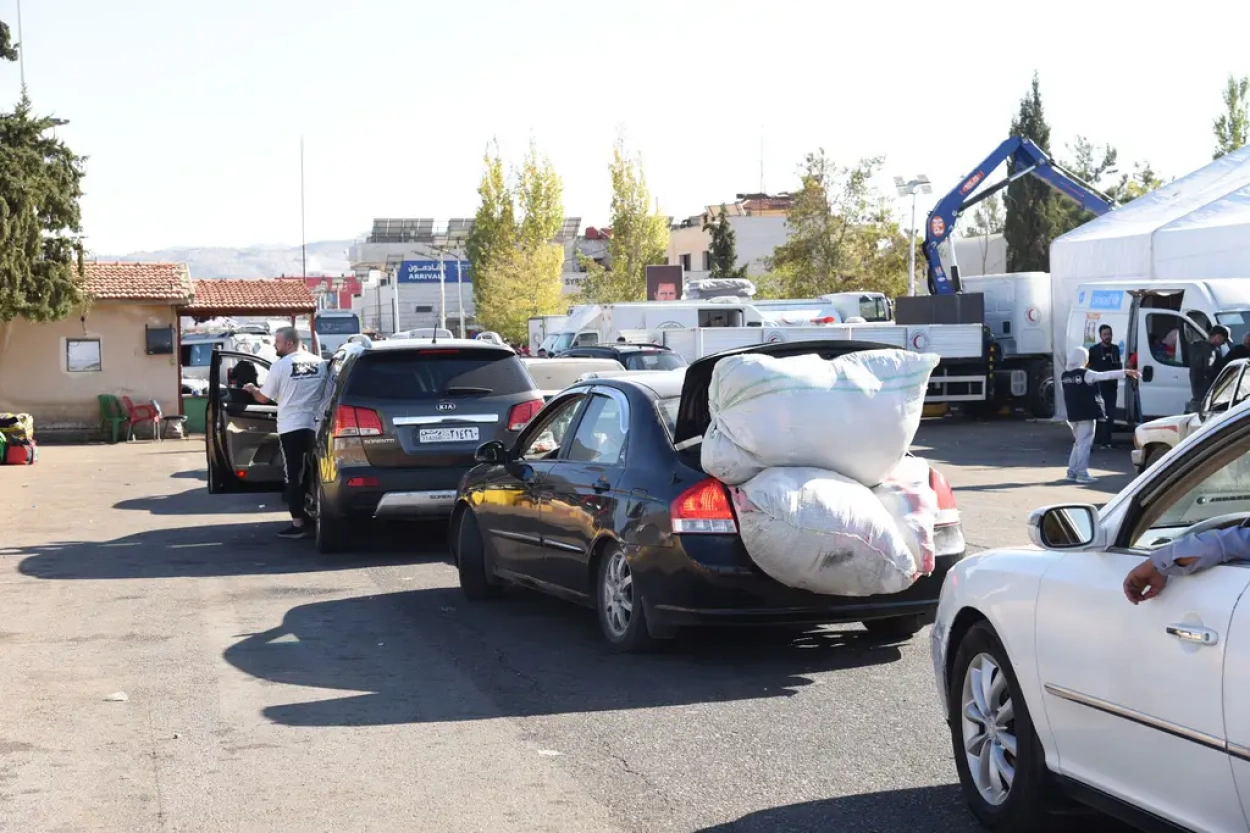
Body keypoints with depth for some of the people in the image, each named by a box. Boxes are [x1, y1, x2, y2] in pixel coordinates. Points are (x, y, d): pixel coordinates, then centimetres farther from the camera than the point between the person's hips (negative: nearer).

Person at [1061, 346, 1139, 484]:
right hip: (1086, 414, -7)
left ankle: (1072, 471, 19)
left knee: (1078, 443, 18)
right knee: (1084, 443, -4)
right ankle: (1082, 474, -5)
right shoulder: (1086, 374, -13)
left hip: (1073, 415, 7)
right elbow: (1105, 375, -17)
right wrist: (1124, 373, -16)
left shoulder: (1064, 376, 8)